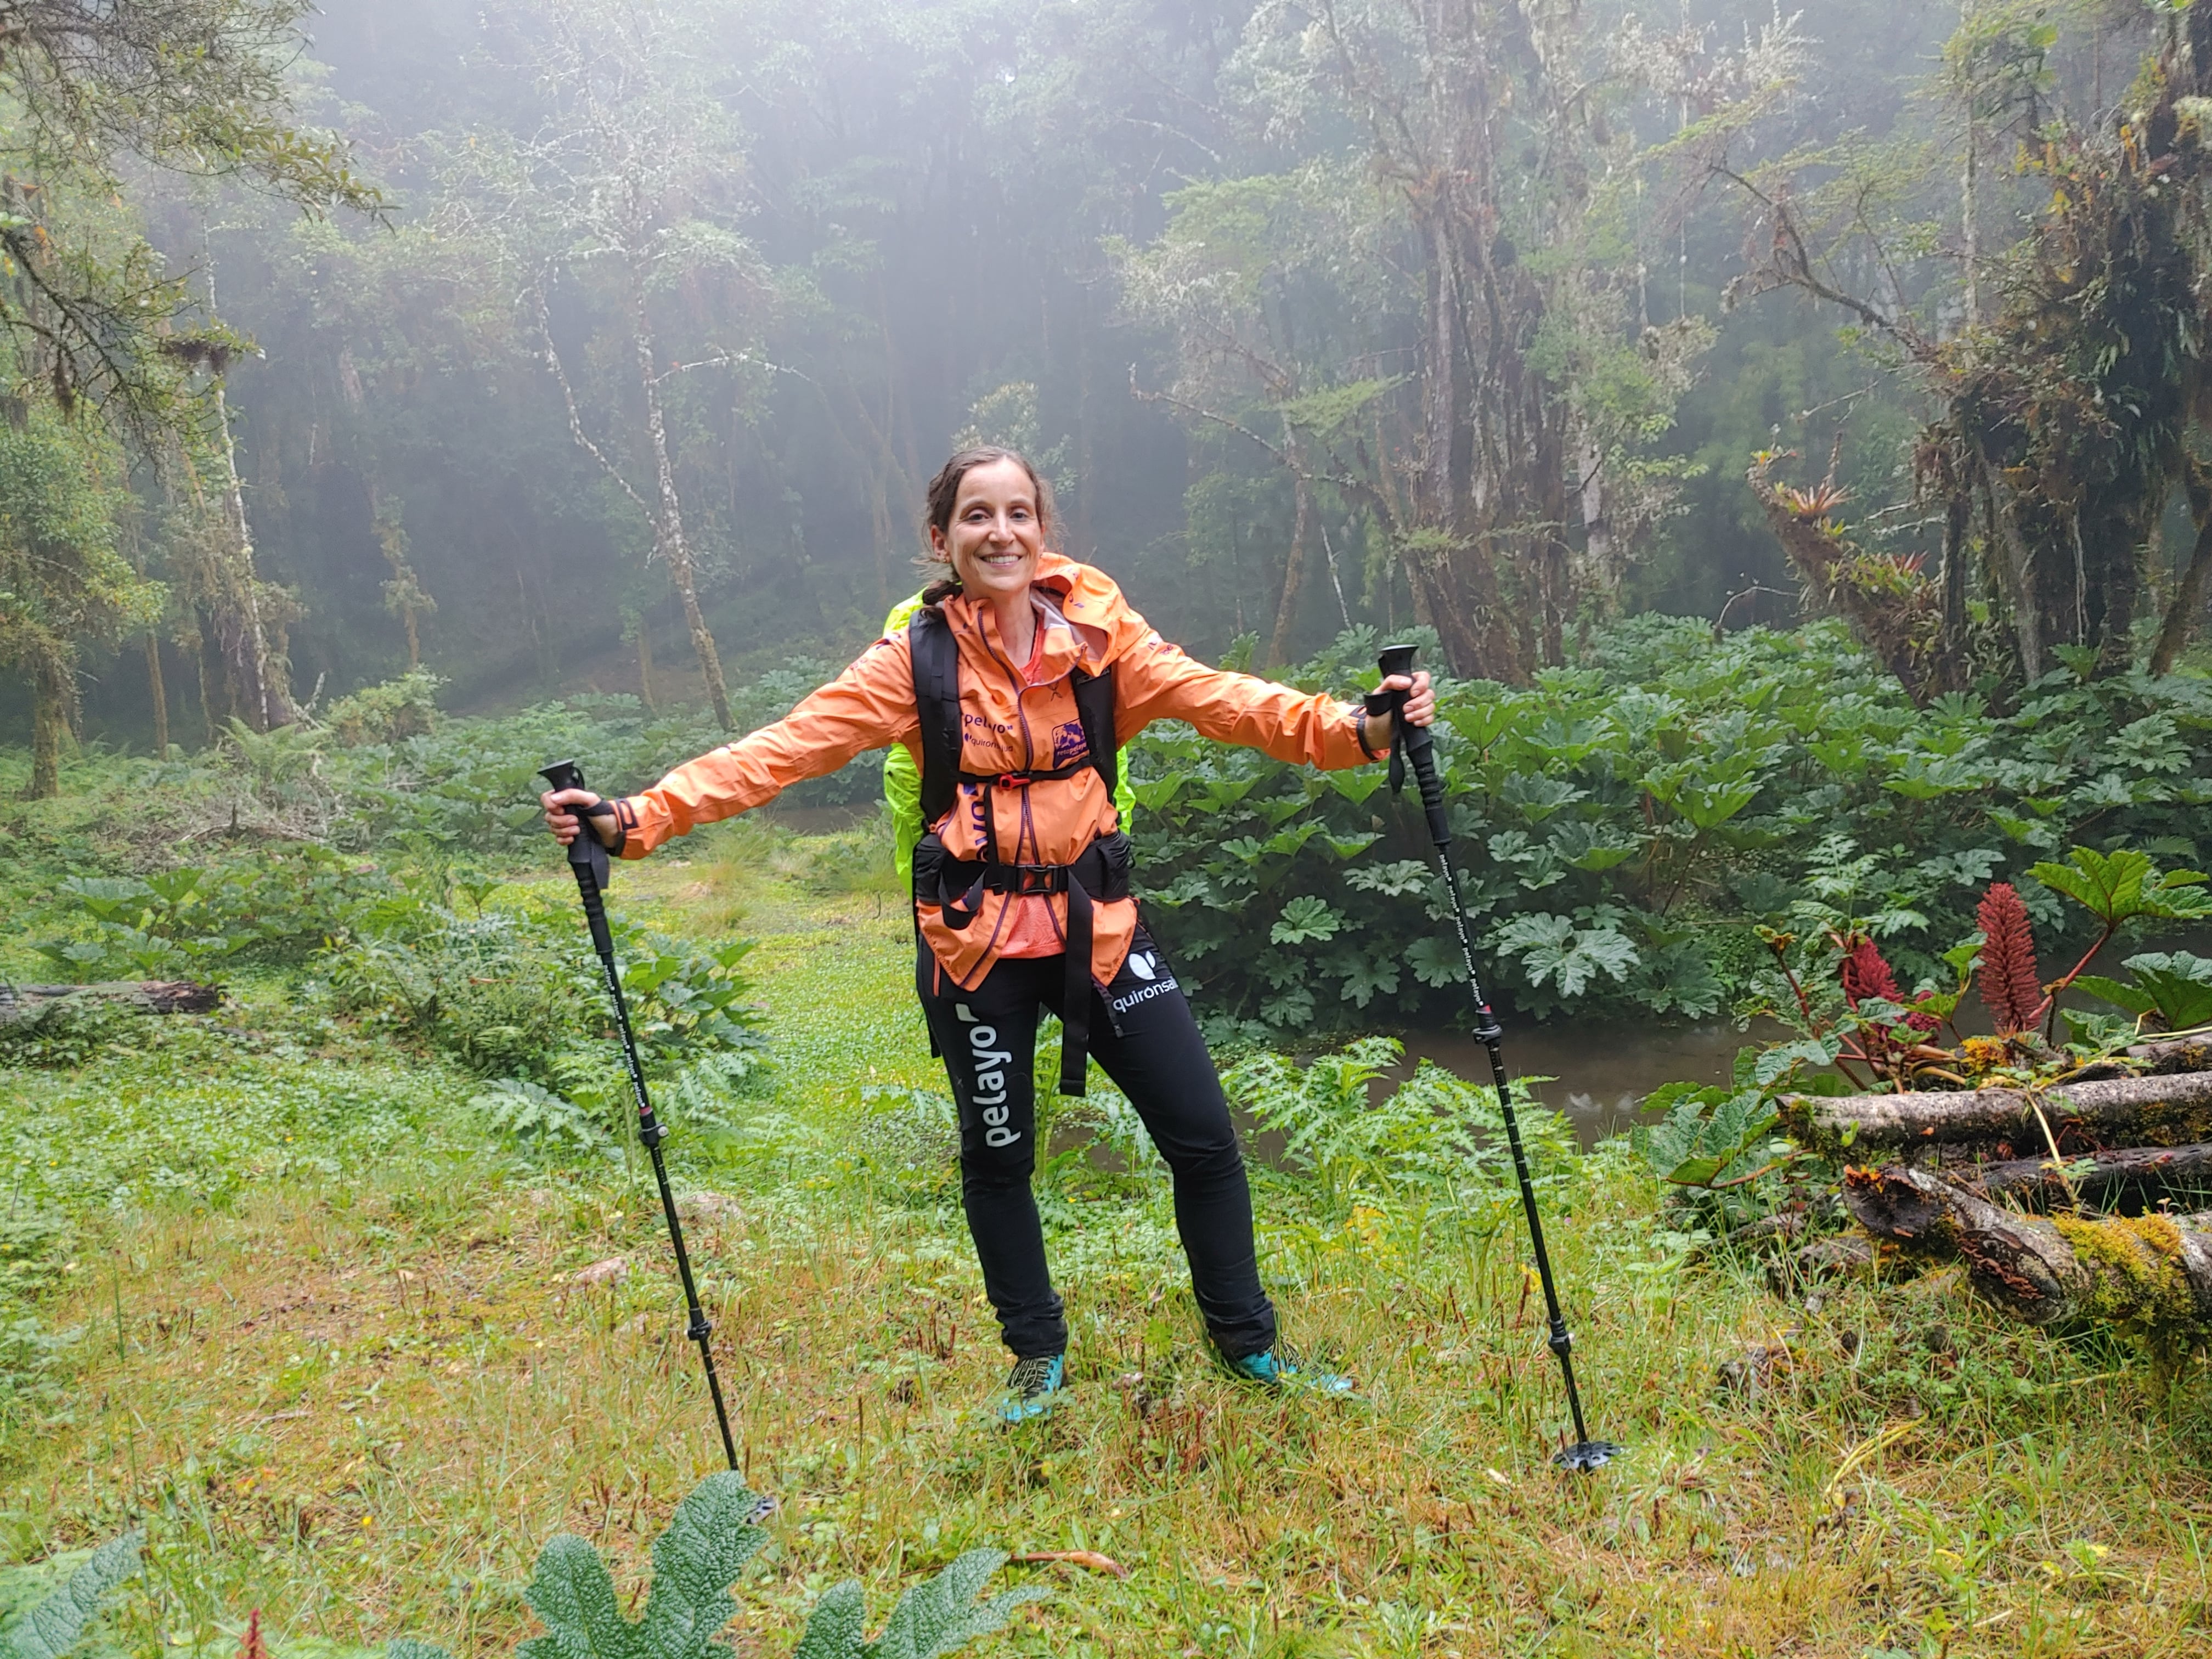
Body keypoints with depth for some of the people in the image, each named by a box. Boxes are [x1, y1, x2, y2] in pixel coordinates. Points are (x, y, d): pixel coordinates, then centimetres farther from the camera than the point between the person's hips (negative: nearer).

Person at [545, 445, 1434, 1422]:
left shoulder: (1099, 634, -2)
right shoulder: (914, 661, -6)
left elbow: (1216, 699, -10)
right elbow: (783, 748, -11)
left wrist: (1359, 728, -25)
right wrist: (636, 819, -22)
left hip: (1097, 923, 1)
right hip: (977, 937, -1)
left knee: (1204, 1137, 3)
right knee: (997, 1155, 12)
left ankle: (1248, 1343, 27)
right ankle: (1037, 1356, 37)